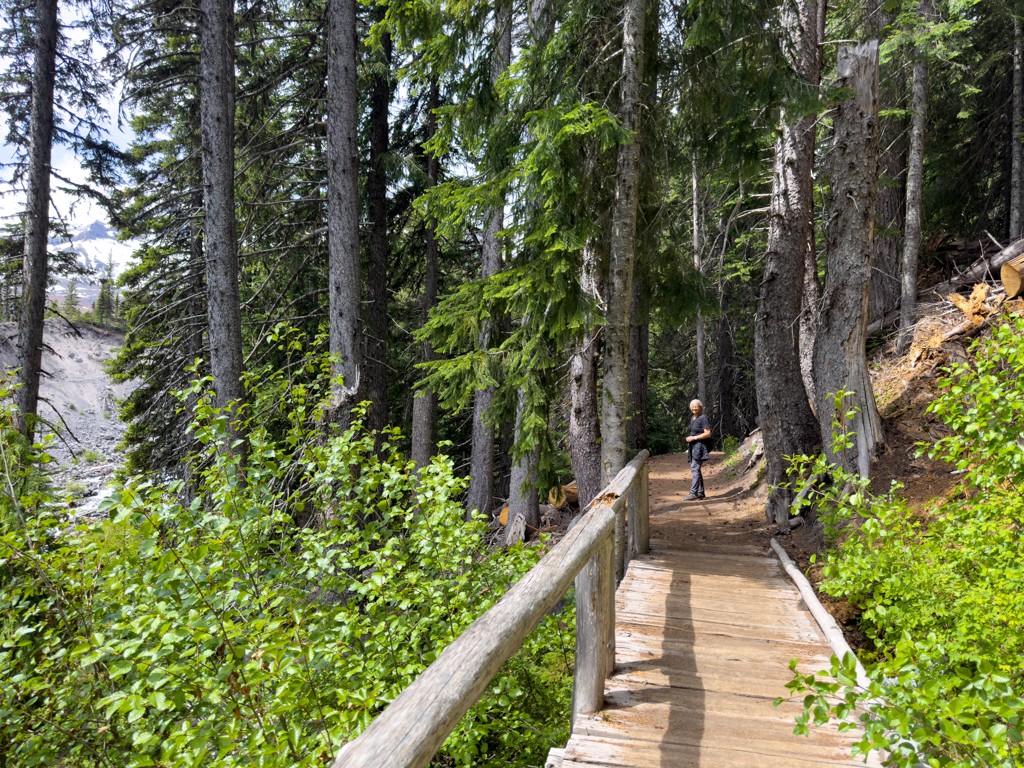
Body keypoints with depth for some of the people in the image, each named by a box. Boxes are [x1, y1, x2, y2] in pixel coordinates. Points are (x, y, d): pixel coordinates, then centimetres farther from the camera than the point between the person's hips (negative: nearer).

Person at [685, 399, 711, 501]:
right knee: (694, 469, 10)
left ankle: (694, 493, -15)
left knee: (695, 468, -14)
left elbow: (708, 433, -15)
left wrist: (694, 438, -16)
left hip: (700, 446, -10)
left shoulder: (703, 418, -10)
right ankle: (701, 492, 15)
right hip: (694, 446, 10)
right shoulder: (693, 418, 18)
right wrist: (689, 438, 12)